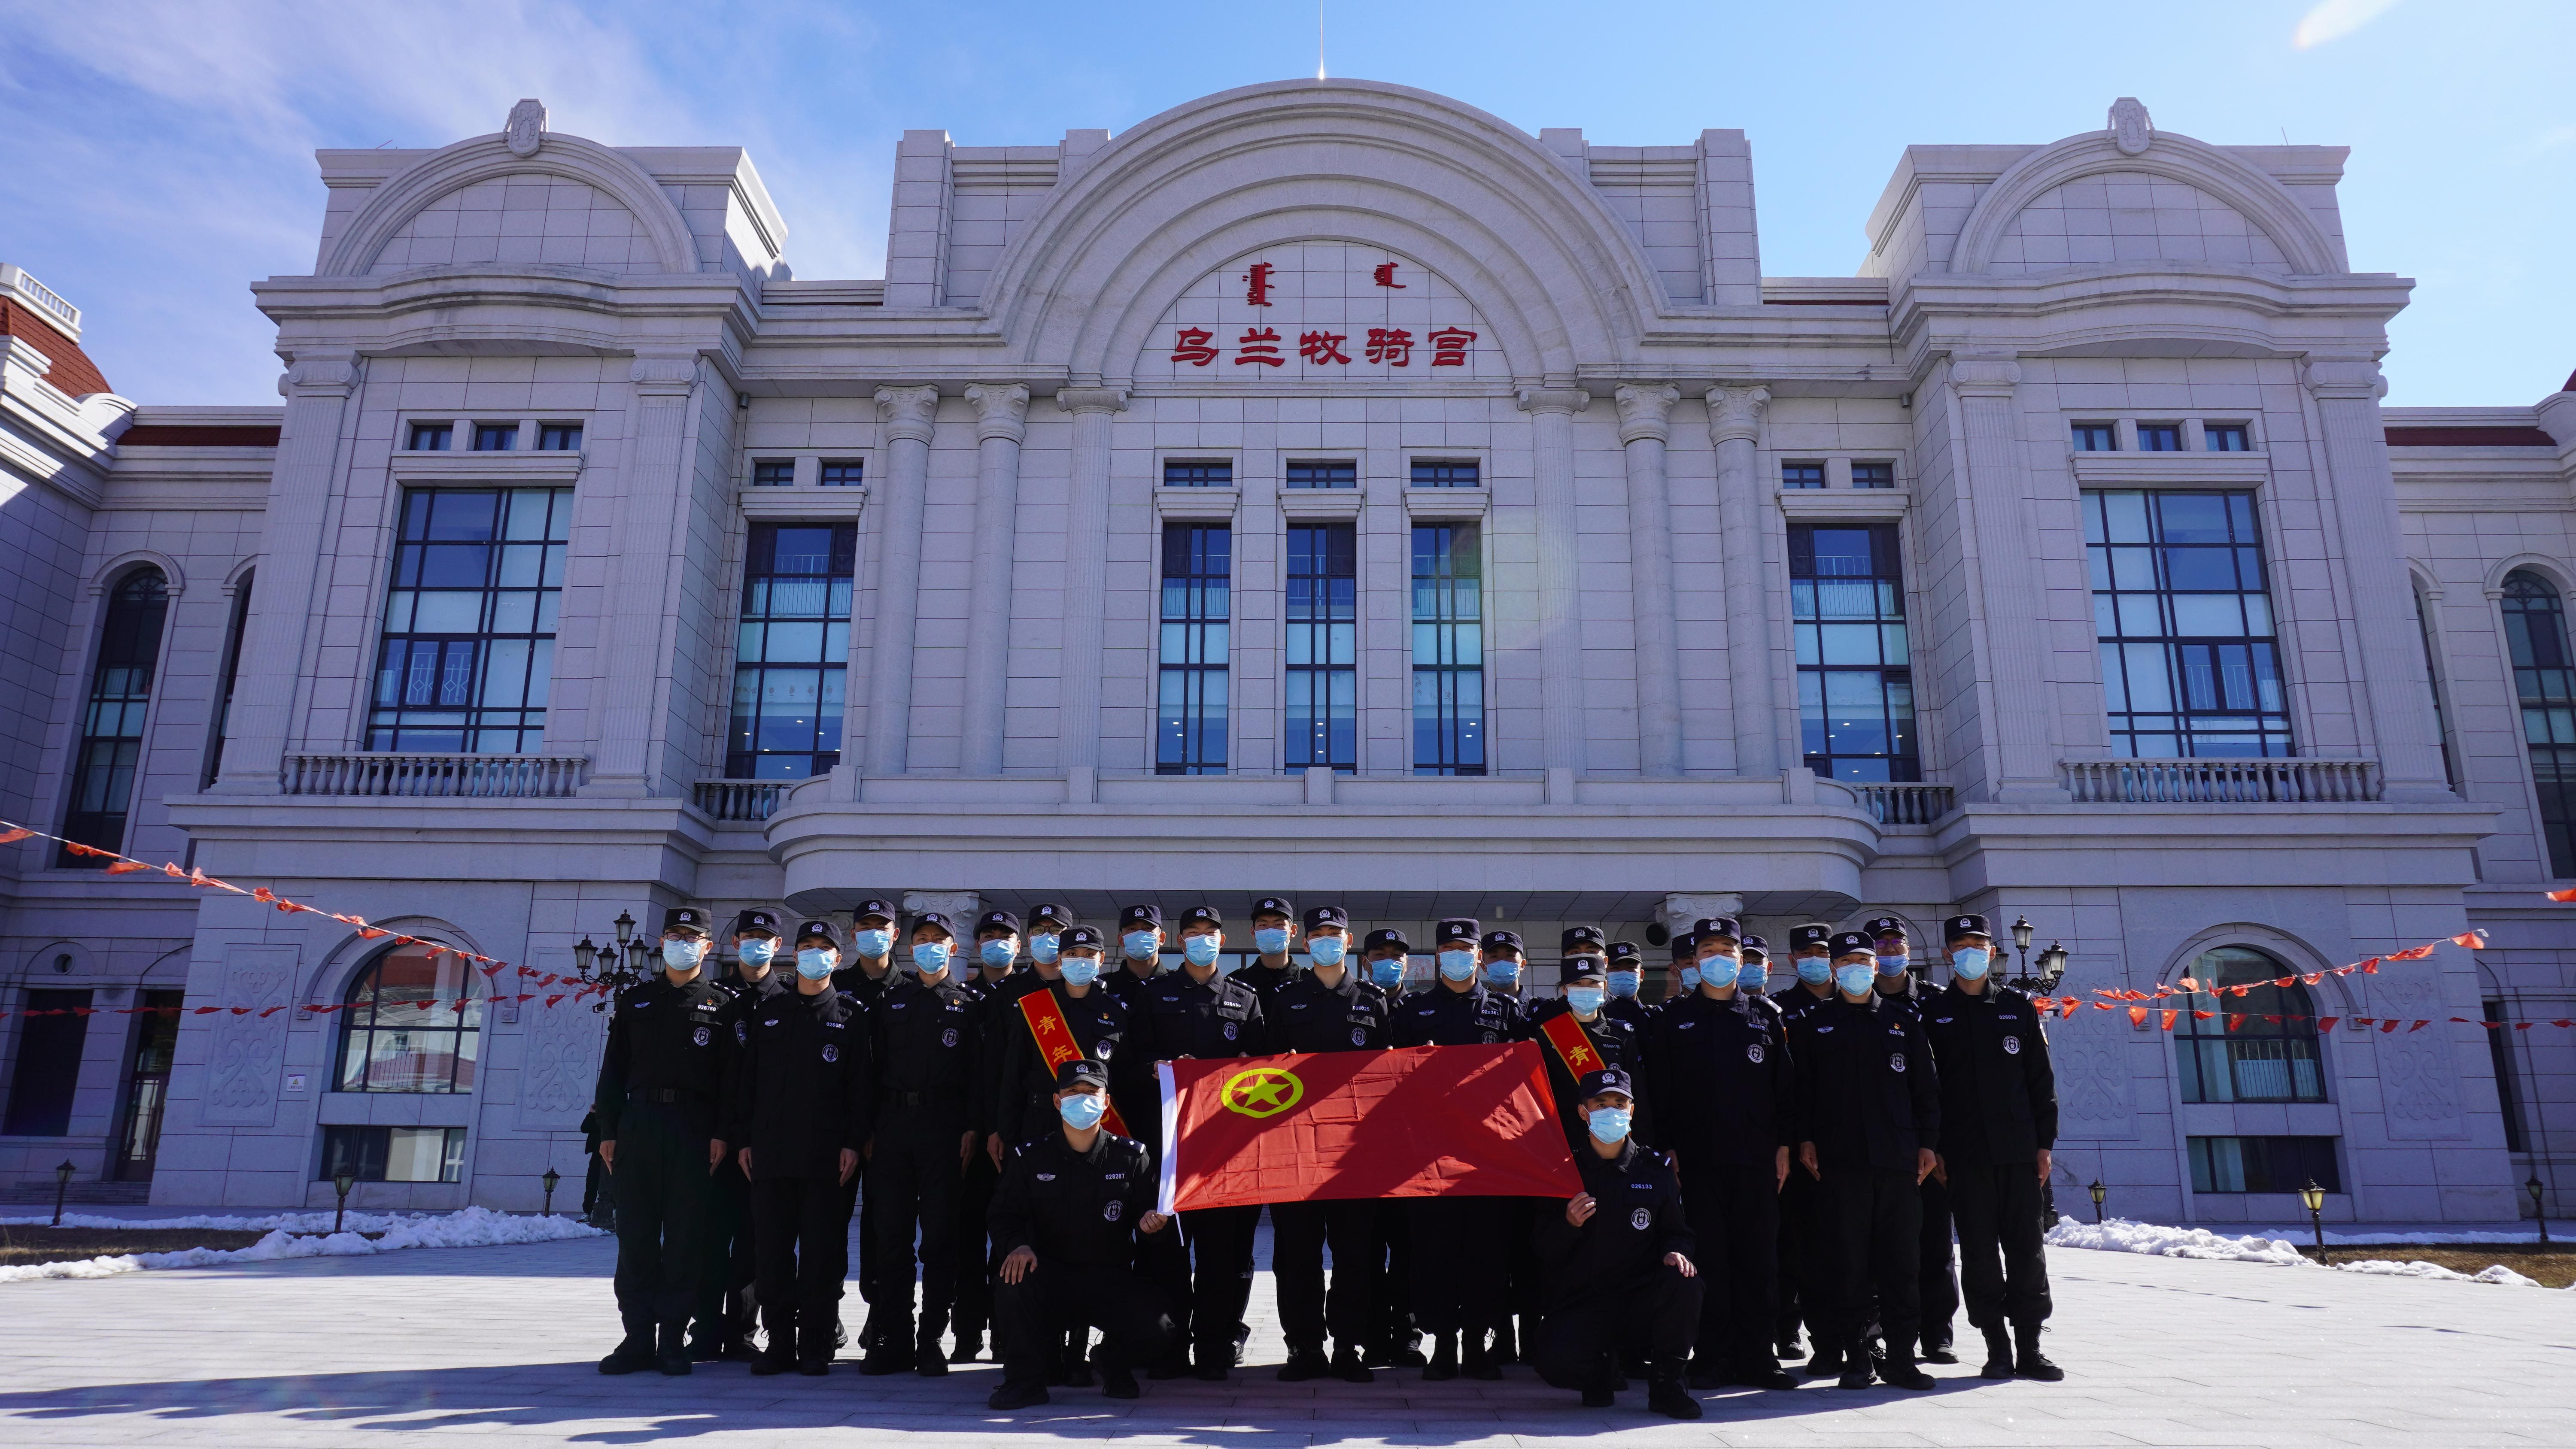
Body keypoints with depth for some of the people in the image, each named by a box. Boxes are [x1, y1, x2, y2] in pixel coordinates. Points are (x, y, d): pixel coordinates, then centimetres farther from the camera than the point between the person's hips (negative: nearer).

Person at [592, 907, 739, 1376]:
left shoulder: (721, 1007, 6)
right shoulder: (634, 1001, 14)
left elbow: (730, 1076, 1)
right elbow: (614, 1069, 11)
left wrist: (722, 1134, -8)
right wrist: (608, 1130, 3)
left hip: (694, 1130, -2)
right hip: (637, 1123, 2)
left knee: (685, 1236, -1)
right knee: (636, 1233, 3)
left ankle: (673, 1339, 7)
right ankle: (638, 1337, 10)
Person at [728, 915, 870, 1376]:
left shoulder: (850, 1016, 5)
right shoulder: (766, 1010, 13)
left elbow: (861, 1085, 0)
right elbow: (746, 1078, 12)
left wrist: (853, 1143, -8)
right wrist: (744, 1139, 5)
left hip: (826, 1154, -2)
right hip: (770, 1151, 3)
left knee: (822, 1249, 1)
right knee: (772, 1247, 5)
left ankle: (816, 1345, 9)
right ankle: (780, 1341, 15)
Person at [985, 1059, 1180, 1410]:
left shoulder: (1131, 1156, 3)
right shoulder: (1029, 1157, 4)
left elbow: (1145, 1213, 5)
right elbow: (1005, 1217, 1)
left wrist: (1150, 1222, -20)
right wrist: (1018, 1246, -21)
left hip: (1111, 1279, 0)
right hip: (1050, 1275, 0)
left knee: (1156, 1328, -27)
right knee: (1011, 1279, -33)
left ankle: (1116, 1364, 12)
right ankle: (1027, 1378, -8)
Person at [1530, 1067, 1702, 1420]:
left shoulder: (1655, 1168, 7)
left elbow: (1677, 1231, 11)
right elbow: (1545, 1252, 3)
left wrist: (1675, 1252, -13)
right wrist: (1568, 1225, -18)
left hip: (1642, 1298, 1)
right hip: (1581, 1304, -1)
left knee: (1685, 1284, -31)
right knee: (1557, 1364, -29)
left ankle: (1666, 1383, -6)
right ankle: (1603, 1367, 11)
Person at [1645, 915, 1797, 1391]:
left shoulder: (1765, 1017, 12)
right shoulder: (1675, 1018, 7)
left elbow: (1785, 1085, 11)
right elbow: (1659, 1088, 3)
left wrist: (1784, 1146, 3)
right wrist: (1667, 1149, -5)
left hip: (1757, 1158, 2)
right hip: (1698, 1159, -1)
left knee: (1759, 1258, 3)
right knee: (1707, 1259, 0)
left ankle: (1756, 1356, 12)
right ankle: (1713, 1358, 8)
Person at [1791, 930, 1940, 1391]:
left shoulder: (1901, 1022, 12)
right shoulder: (1814, 1025, 9)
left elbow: (1925, 1087, 12)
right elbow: (1800, 1087, 7)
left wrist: (1928, 1142, 5)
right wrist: (1805, 1138, -2)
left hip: (1899, 1159, 1)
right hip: (1840, 1161, -1)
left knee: (1901, 1259, 2)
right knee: (1850, 1262, 0)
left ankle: (1901, 1357, 10)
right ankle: (1855, 1357, 8)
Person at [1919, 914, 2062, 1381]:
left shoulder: (2019, 1007, 10)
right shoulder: (1934, 1013, 5)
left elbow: (2041, 1077, 9)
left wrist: (2044, 1142, 3)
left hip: (2018, 1149, 1)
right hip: (1964, 1152, -1)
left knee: (2026, 1248, 3)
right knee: (1979, 1252, 2)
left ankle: (2029, 1347, 11)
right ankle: (1998, 1350, 9)